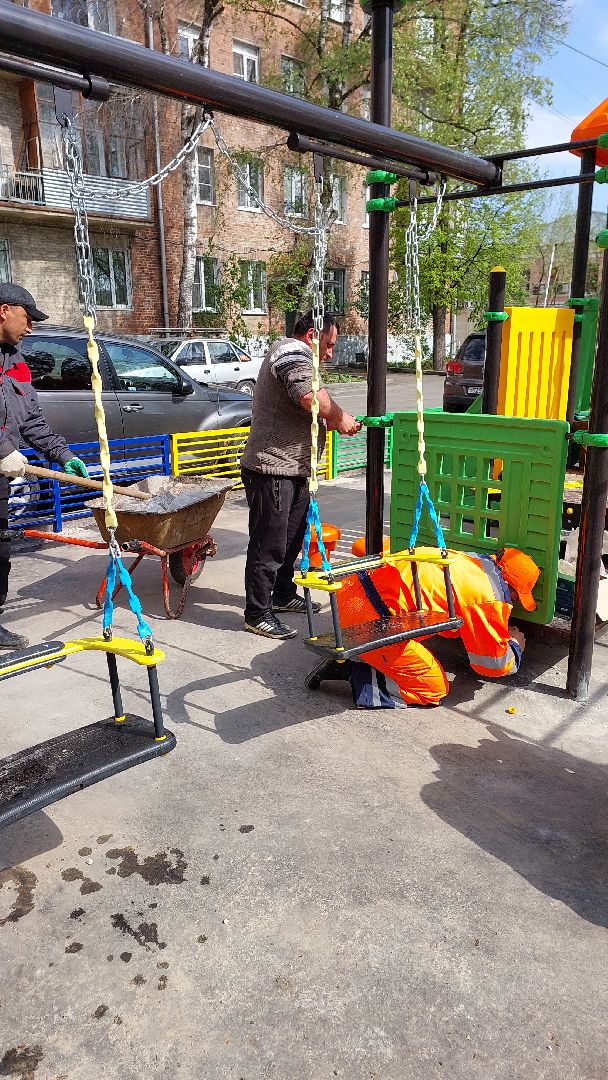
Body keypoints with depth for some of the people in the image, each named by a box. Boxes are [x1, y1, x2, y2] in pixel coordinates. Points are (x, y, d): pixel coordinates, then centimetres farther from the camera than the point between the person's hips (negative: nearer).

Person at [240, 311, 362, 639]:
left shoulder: (295, 356, 26)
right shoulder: (294, 351, -10)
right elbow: (310, 396, -30)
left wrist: (333, 423, 11)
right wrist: (339, 416, -13)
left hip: (293, 469, 11)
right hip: (272, 468, -11)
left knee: (292, 538, 20)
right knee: (268, 544, -5)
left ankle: (284, 595, 35)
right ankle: (258, 614, 3)